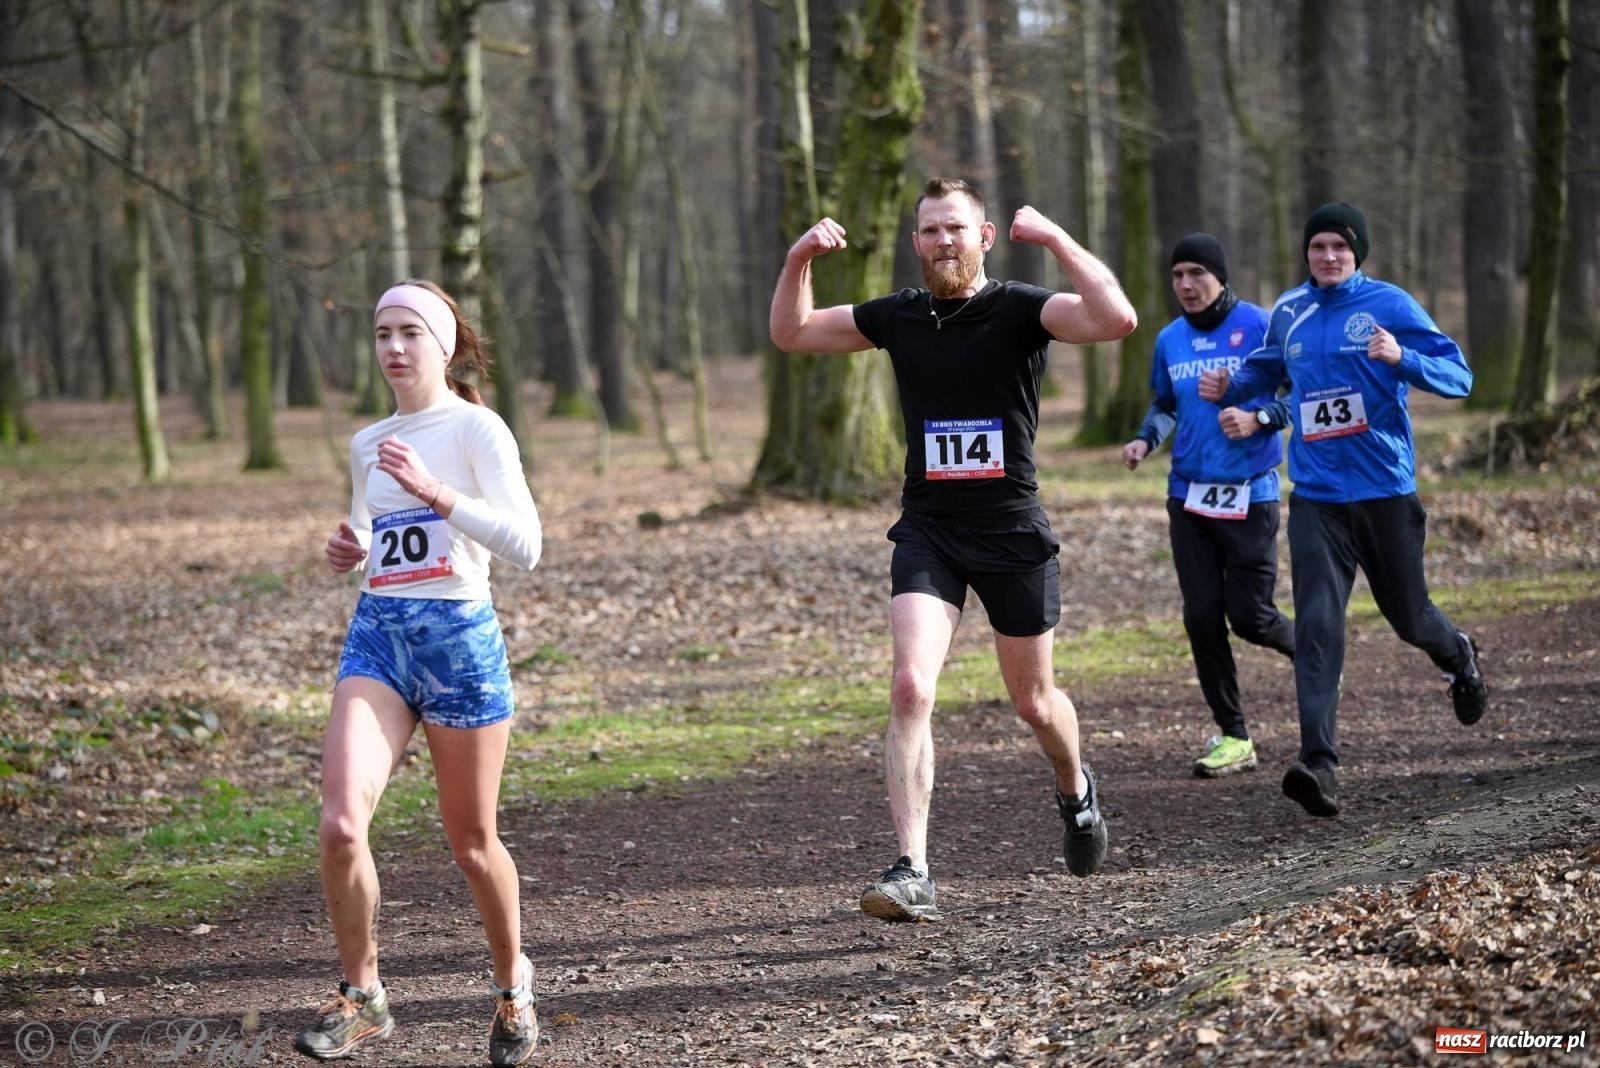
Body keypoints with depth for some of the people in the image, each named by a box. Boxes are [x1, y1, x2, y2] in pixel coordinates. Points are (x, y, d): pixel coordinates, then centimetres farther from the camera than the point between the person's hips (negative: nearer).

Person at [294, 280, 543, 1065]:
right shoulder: (367, 445, 13)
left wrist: (432, 490, -26)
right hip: (377, 634, 4)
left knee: (471, 843, 6)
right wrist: (350, 552, 4)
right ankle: (361, 998, 0)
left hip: (460, 638, -4)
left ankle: (512, 984, 32)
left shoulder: (475, 429, -6)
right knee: (341, 824, -16)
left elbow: (524, 545, -17)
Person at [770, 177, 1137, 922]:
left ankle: (1076, 791, 48)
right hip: (927, 531, 2)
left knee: (1032, 701, 13)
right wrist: (799, 259, -1)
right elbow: (791, 334, 16)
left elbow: (1116, 319, -25)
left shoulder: (1020, 310, -8)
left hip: (1013, 532, -2)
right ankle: (912, 874, -20)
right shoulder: (897, 317, 5)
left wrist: (1053, 238, -26)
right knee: (910, 688, -18)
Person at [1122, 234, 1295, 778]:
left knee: (1248, 616, -5)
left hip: (1249, 497, -5)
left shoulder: (1260, 327, -7)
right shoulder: (1170, 340, 9)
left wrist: (1257, 419, -21)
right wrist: (1145, 439, 4)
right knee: (1201, 617, 0)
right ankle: (1233, 737, 9)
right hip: (1188, 497, 5)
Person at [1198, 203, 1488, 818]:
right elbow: (1268, 368, 28)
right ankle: (1318, 763, -17)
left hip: (1386, 491, -2)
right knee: (1317, 626, -11)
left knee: (1407, 616, 13)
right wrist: (1229, 387, 7)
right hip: (1316, 497, 2)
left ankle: (1459, 660, 49)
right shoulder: (1289, 312, 7)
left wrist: (1401, 358, -28)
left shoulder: (1389, 305, -6)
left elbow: (1458, 376, -10)